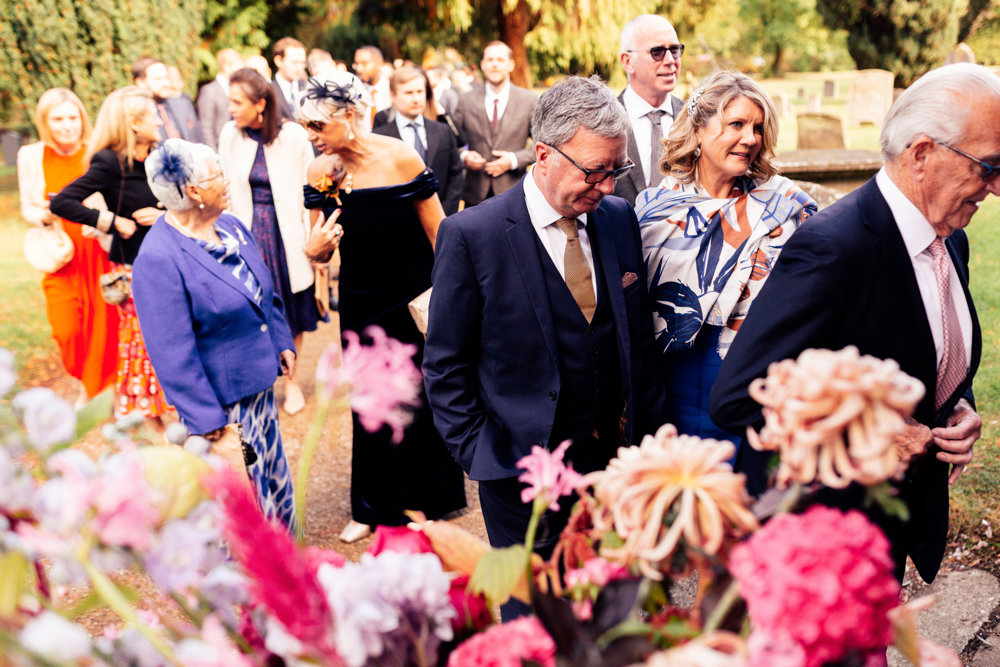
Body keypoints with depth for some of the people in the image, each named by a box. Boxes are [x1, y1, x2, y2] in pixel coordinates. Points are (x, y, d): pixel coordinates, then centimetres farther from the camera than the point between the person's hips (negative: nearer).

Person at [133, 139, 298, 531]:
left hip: (258, 386, 9)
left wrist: (283, 341, 11)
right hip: (218, 402, -9)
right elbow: (173, 353, -23)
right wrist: (205, 418, -21)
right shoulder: (158, 260, -24)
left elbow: (265, 293, 18)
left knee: (273, 481, 23)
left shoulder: (231, 227, 3)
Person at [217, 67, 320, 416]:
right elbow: (226, 190, 2)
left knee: (292, 310, 10)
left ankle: (290, 379, 28)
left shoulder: (292, 135, -11)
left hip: (287, 233, -1)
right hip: (249, 234, 1)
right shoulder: (230, 135, -4)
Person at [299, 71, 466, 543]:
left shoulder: (399, 158, -17)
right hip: (360, 304, 3)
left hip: (413, 296, -3)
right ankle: (373, 507, 31)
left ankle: (425, 498, 32)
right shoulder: (321, 171, -5)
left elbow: (438, 232, -10)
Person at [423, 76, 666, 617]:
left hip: (616, 459, 4)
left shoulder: (620, 218, 3)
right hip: (524, 473, -4)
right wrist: (478, 453, -10)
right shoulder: (471, 235, -11)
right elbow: (445, 366, -6)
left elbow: (639, 336, 10)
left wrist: (647, 432, 5)